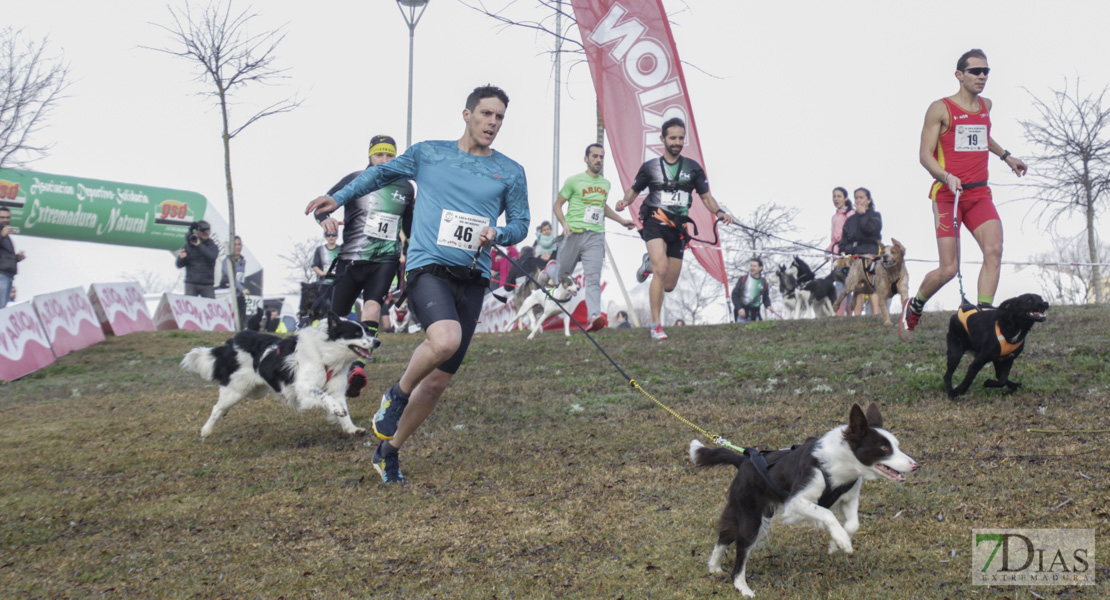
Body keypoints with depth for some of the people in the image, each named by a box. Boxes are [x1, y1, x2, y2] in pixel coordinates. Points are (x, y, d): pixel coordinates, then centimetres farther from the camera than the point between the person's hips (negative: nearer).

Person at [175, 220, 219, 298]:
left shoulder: (212, 246, 7)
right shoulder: (188, 246, 7)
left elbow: (212, 257, -16)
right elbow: (179, 265, 7)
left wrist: (199, 245, -17)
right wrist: (181, 258, -16)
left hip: (207, 285, 0)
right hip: (191, 283, 0)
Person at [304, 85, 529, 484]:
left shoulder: (511, 172, 11)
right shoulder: (427, 154, 9)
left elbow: (520, 223, 18)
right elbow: (384, 172, 25)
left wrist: (497, 234, -4)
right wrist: (339, 198, 23)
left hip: (472, 279, 3)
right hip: (428, 268, -3)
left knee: (438, 380, 4)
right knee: (445, 339, -33)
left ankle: (388, 450, 25)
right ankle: (397, 394, -2)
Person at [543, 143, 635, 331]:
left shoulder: (606, 183, 17)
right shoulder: (574, 180, 0)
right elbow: (558, 205, 4)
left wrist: (622, 220, 29)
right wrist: (564, 223, -13)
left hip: (596, 236, 3)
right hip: (574, 234, -3)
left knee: (594, 278, -12)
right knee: (561, 273, 9)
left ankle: (593, 316, -22)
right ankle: (548, 271, 45)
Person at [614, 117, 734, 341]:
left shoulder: (693, 168, 10)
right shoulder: (650, 167, 7)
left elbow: (706, 197, 12)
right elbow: (634, 190, 15)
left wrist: (719, 212, -8)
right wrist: (625, 201, -8)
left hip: (678, 229, 3)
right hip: (655, 223, -3)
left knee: (669, 286, 6)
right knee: (661, 269, -28)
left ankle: (649, 263, 41)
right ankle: (656, 325, -19)